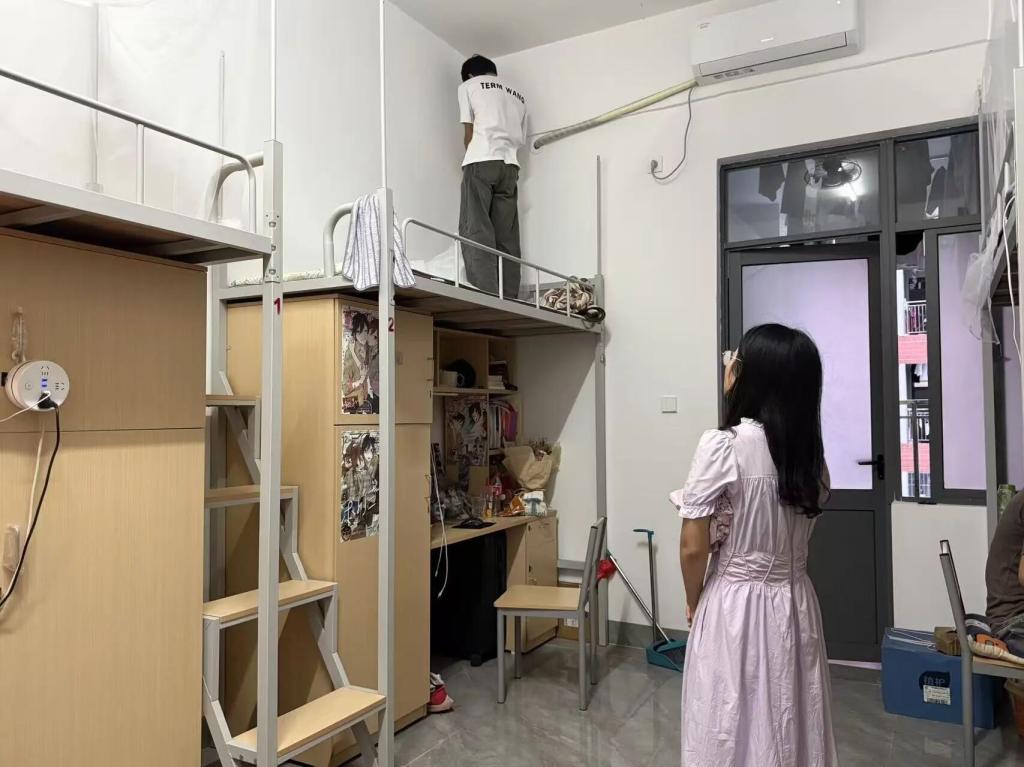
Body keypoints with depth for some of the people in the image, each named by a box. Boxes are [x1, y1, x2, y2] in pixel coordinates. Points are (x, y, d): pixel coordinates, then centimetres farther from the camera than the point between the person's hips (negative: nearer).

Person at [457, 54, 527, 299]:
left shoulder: (469, 86, 15)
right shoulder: (517, 96, 28)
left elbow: (468, 133, 9)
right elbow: (520, 139, 20)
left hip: (481, 162, -5)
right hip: (510, 166, 5)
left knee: (476, 230, -11)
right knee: (507, 236, 0)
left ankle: (485, 295, -25)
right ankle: (509, 296, -9)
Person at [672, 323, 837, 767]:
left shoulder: (724, 445, -19)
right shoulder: (811, 452, 0)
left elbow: (693, 547, -15)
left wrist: (693, 602, 1)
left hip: (735, 606, -6)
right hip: (795, 605, 6)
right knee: (793, 728, 19)